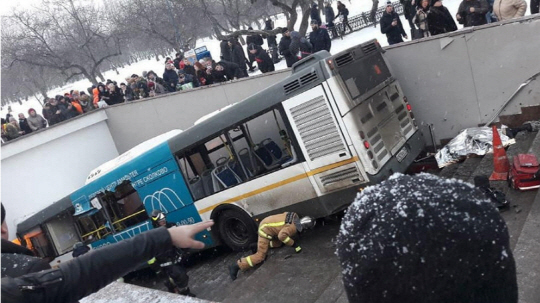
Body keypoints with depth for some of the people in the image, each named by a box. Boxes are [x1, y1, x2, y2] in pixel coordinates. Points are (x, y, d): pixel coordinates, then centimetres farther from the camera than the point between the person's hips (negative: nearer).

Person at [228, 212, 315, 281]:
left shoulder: (296, 217, 1)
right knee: (260, 256, -7)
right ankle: (236, 266, -11)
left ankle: (257, 245, 18)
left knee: (278, 243, 22)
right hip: (266, 230, -9)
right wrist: (294, 244, -26)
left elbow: (285, 214, 20)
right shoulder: (293, 227, -24)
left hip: (266, 222, 9)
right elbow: (282, 236, -38)